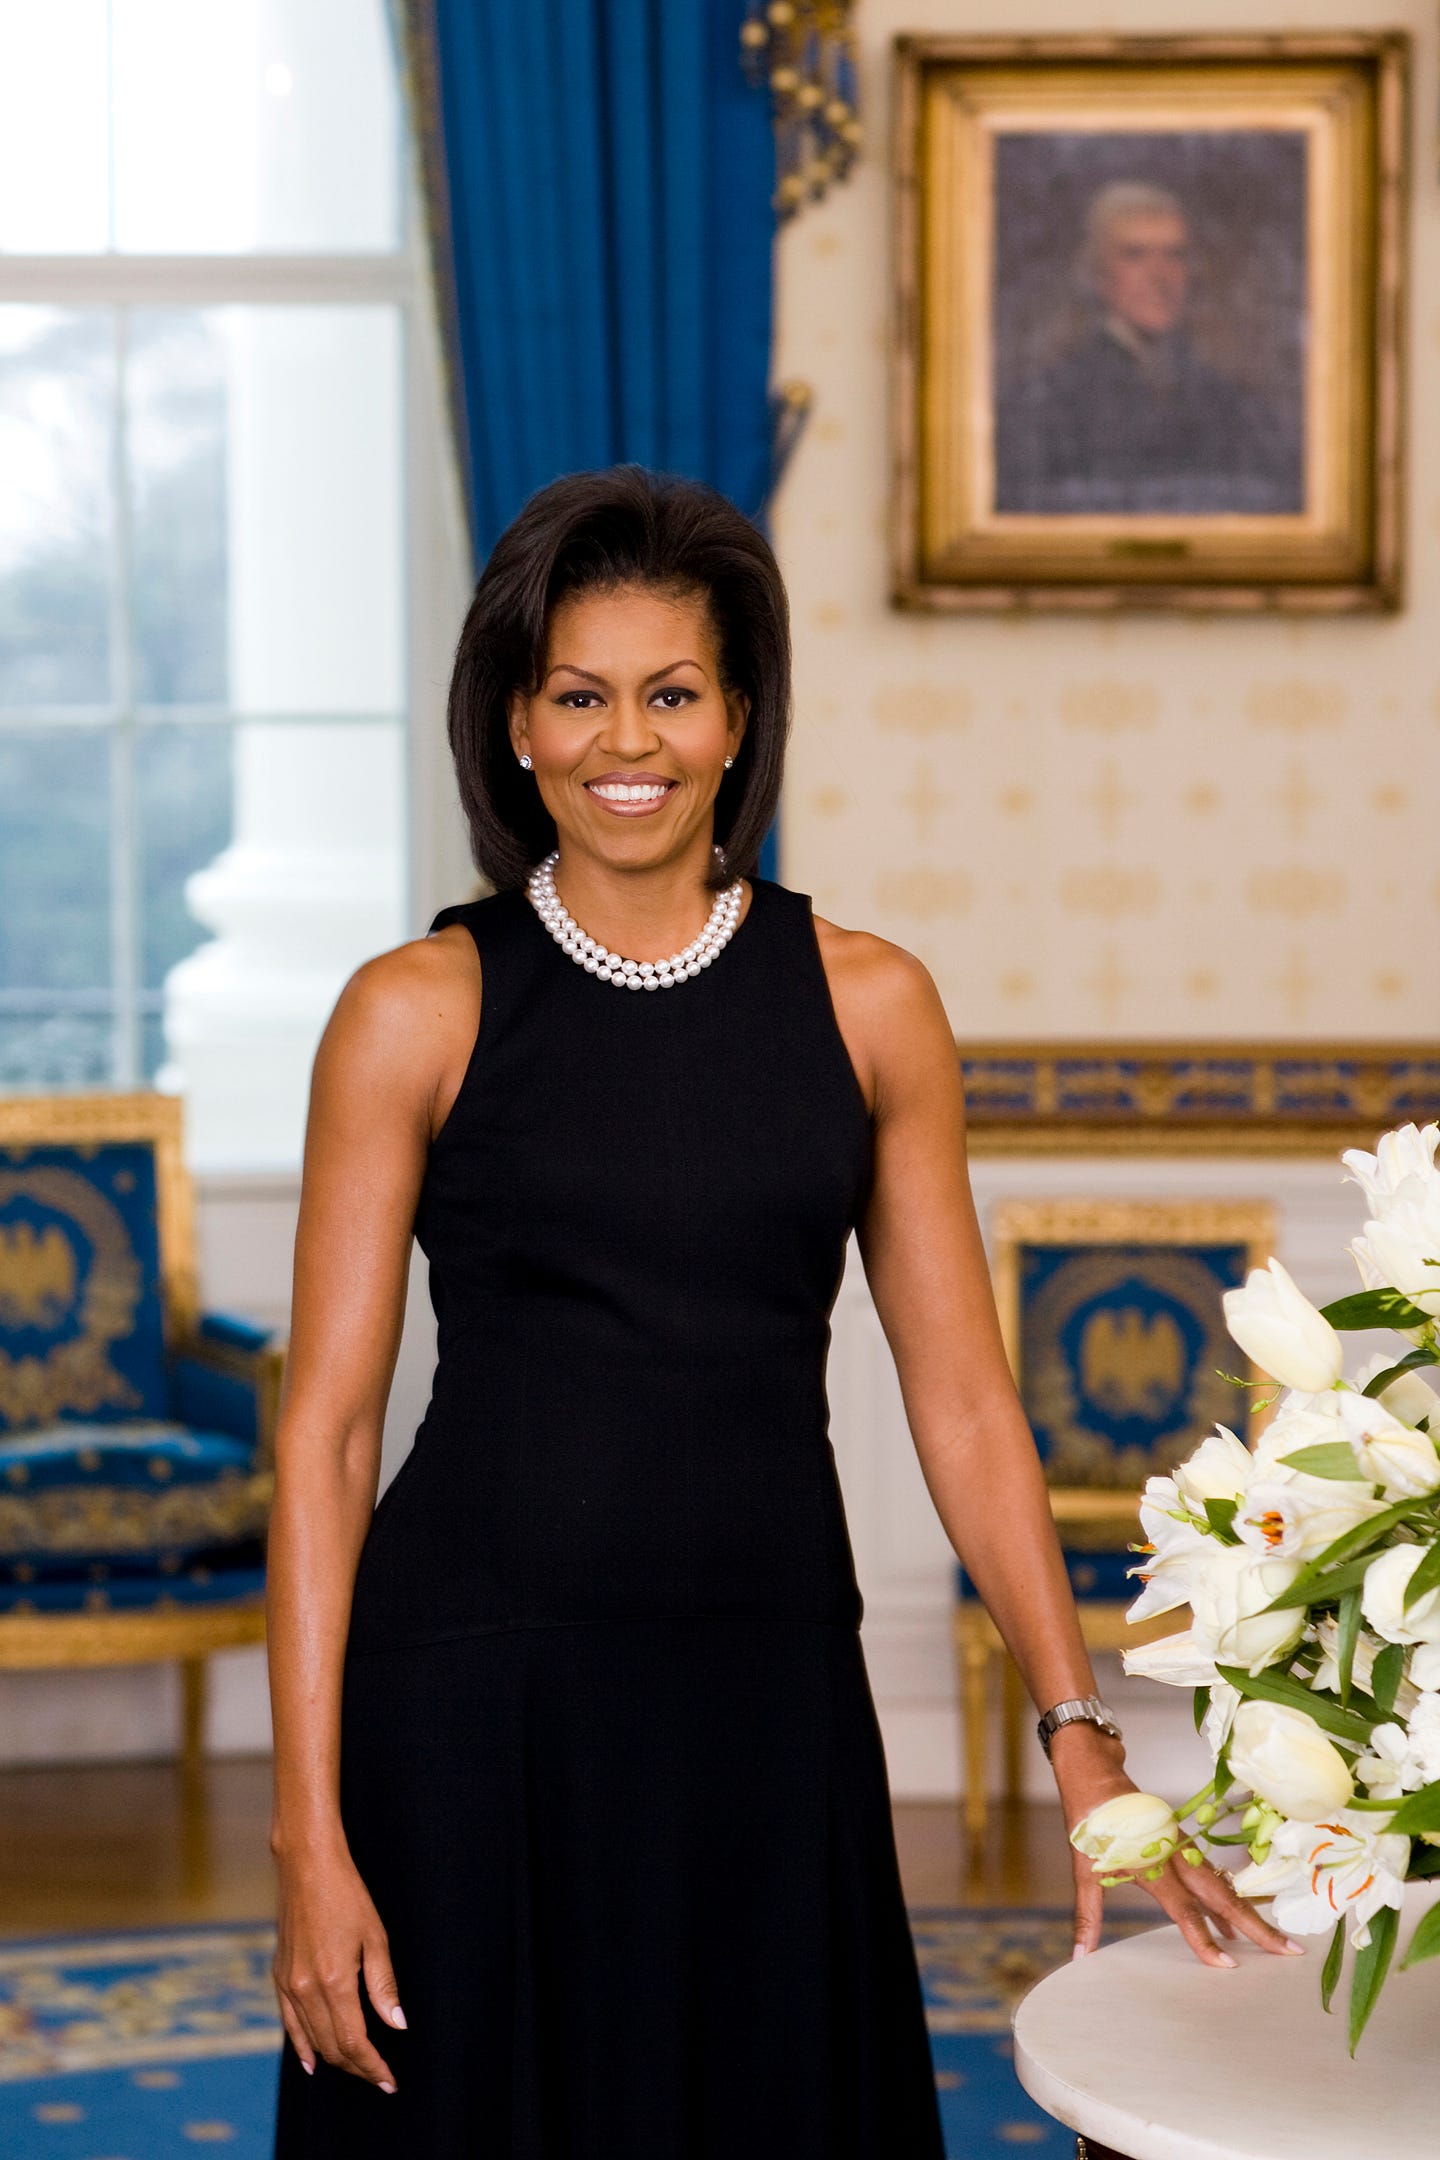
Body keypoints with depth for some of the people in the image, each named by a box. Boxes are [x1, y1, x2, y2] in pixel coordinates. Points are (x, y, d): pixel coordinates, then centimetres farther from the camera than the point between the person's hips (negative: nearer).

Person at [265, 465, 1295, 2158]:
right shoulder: (420, 1013, -2)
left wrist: (1084, 1749, -1)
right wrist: (310, 1829, -8)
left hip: (770, 1701, 2)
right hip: (477, 1698, -2)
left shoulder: (868, 1003, 4)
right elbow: (325, 1430, -3)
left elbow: (963, 1402, 6)